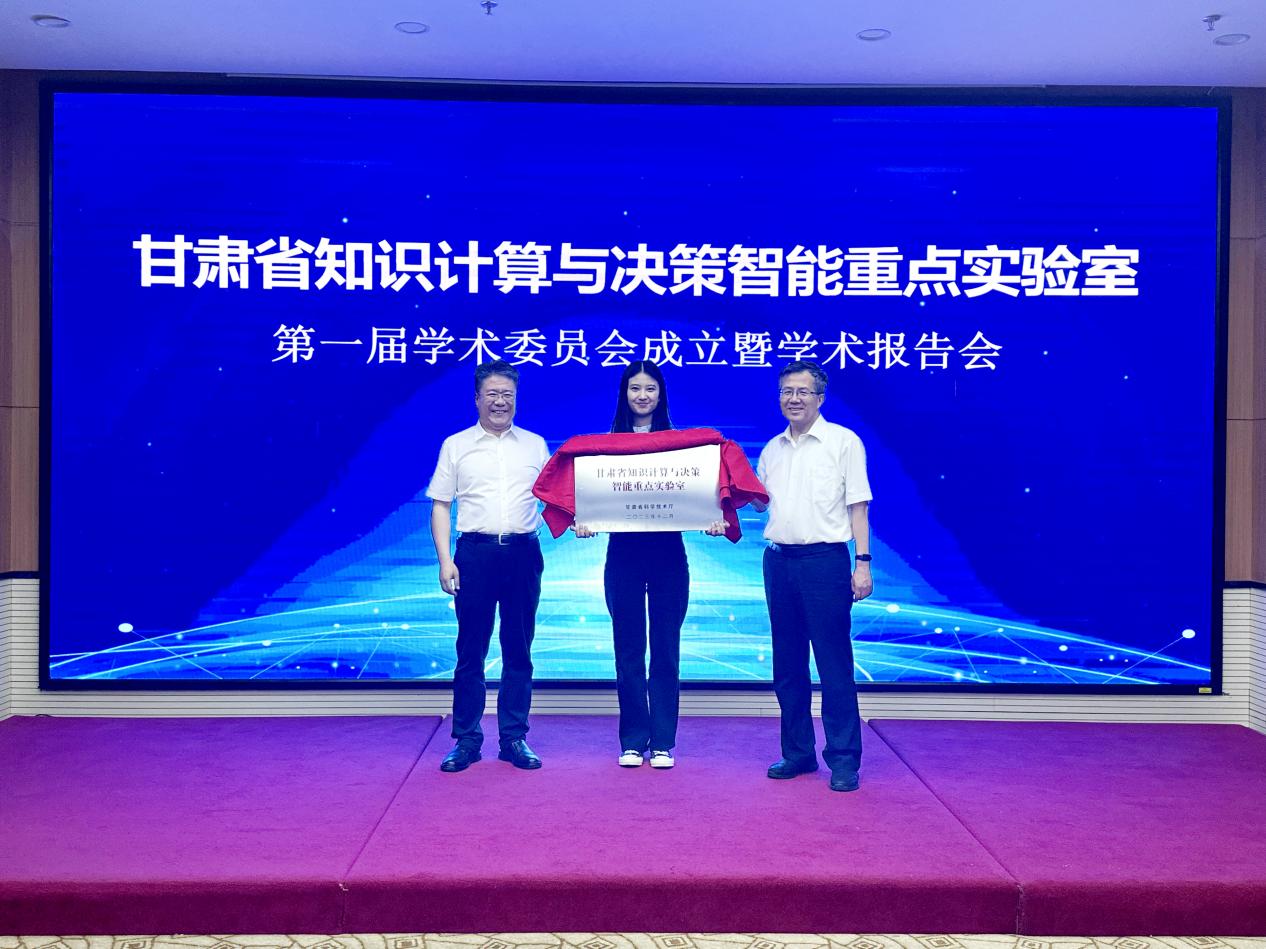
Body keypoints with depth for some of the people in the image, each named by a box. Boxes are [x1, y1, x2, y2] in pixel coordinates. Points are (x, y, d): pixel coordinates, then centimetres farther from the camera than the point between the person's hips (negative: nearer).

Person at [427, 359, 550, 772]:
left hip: (523, 553, 1)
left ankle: (514, 739, 15)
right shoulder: (456, 445, 8)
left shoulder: (535, 445, 12)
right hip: (475, 554, -1)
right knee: (471, 650, 2)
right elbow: (440, 506, 5)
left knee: (518, 650, 6)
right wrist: (445, 560, -4)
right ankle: (466, 740, 12)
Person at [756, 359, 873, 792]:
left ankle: (844, 760, 6)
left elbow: (858, 506, -4)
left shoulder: (844, 441, -1)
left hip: (825, 560, -5)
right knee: (788, 664, 11)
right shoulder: (772, 449, 14)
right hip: (779, 559, 6)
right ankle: (798, 752, 22)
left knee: (834, 664, -3)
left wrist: (863, 562, -10)